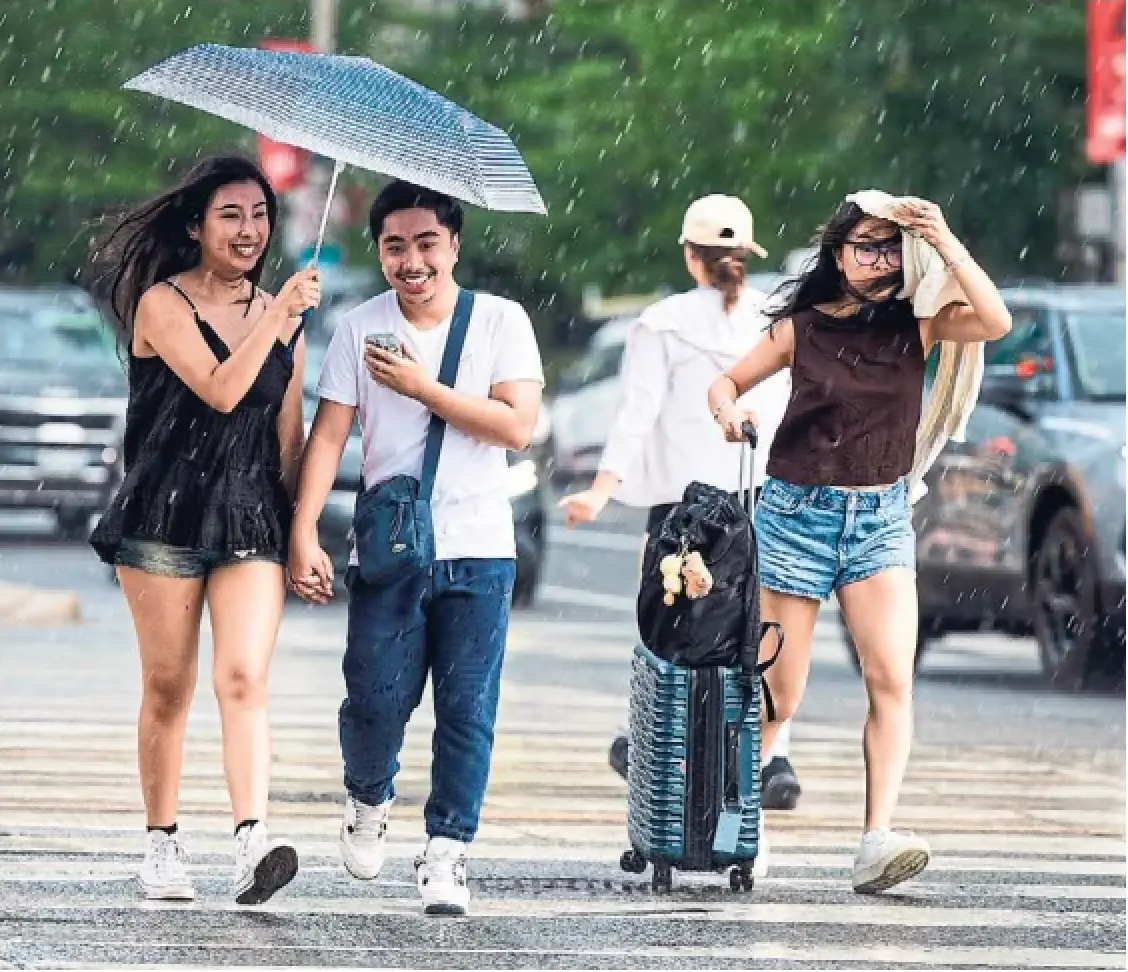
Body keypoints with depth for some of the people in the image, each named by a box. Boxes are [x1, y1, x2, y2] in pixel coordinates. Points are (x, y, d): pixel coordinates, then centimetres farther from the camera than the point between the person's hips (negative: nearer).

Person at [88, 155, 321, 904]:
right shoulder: (163, 304, -3)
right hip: (167, 514, -2)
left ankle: (253, 842, -27)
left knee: (244, 679, -14)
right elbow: (220, 390, -17)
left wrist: (301, 532, 12)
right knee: (168, 688, 3)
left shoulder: (281, 316, 12)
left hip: (251, 521, 2)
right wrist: (278, 318, -16)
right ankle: (163, 844, 15)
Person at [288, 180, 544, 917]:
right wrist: (304, 535, -9)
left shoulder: (501, 321, 1)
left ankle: (447, 855, 2)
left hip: (477, 553, -1)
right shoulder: (361, 329, 4)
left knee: (467, 711, -4)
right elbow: (329, 435, 0)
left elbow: (518, 425, -10)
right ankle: (369, 799, 26)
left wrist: (423, 387, -13)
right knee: (376, 702, -4)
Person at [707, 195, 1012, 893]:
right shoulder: (803, 328, 0)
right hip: (798, 513, -1)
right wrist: (730, 411, -11)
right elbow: (727, 382, 11)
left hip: (882, 520, 1)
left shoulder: (916, 326, 0)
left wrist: (946, 245, -21)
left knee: (893, 680, -17)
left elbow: (996, 322, -17)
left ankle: (878, 842, -22)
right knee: (778, 694, 2)